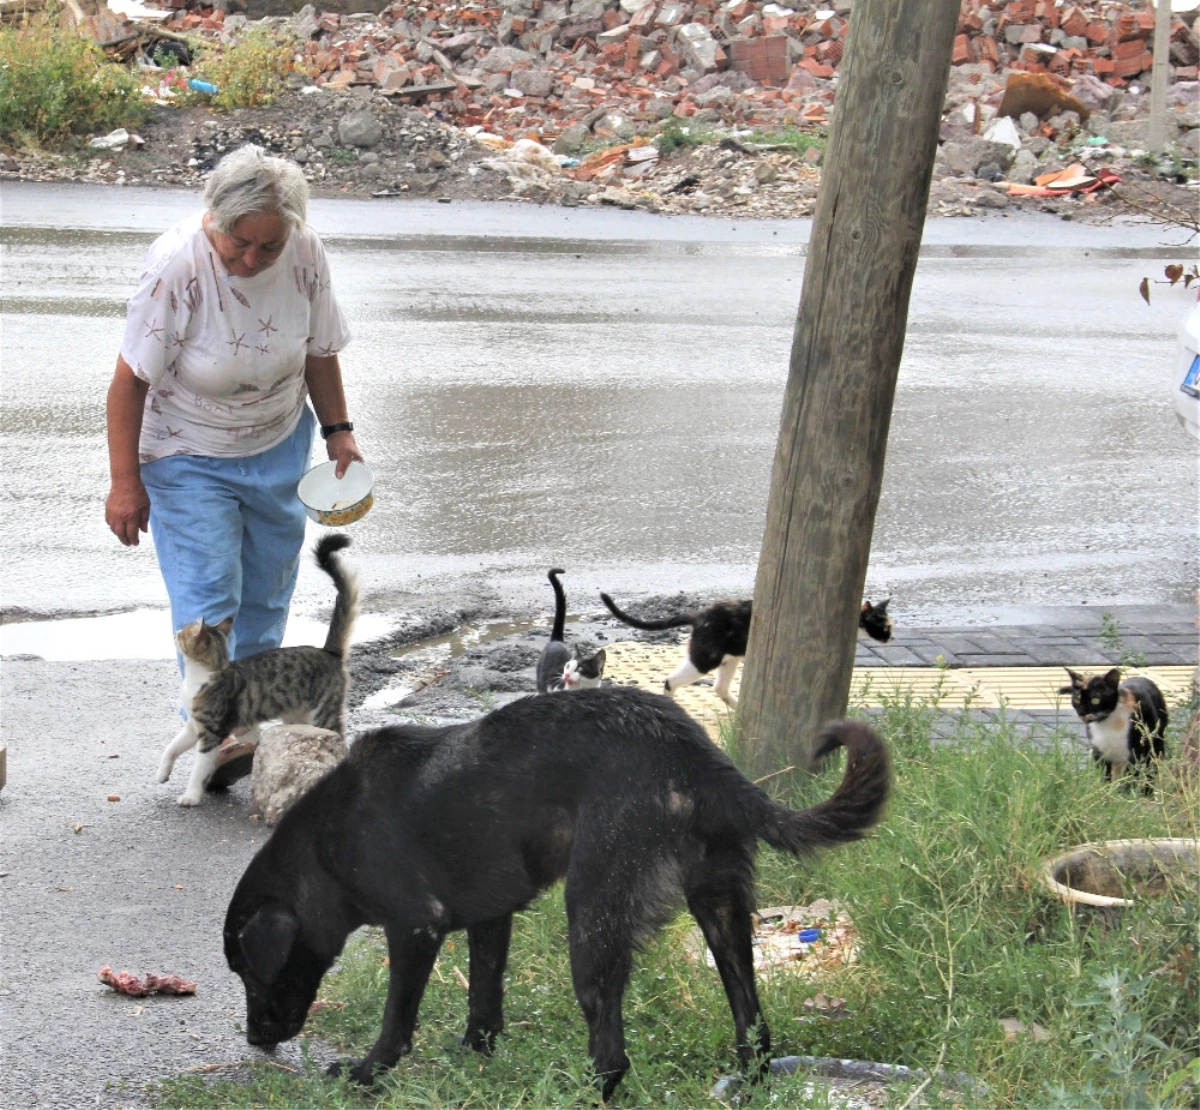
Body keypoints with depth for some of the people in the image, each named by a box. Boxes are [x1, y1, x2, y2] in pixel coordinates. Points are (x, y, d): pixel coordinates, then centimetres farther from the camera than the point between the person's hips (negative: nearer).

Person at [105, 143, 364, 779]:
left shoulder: (305, 254, -16)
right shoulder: (177, 265, -29)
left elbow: (318, 350, 3)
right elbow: (131, 377, -22)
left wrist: (338, 431, 3)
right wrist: (125, 481, -21)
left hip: (278, 447, 5)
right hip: (188, 457, -5)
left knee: (267, 589, 15)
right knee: (207, 598, -10)